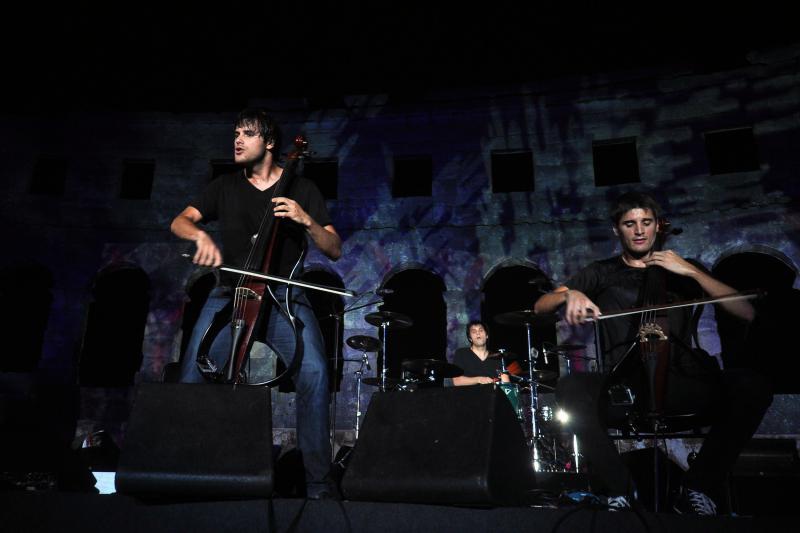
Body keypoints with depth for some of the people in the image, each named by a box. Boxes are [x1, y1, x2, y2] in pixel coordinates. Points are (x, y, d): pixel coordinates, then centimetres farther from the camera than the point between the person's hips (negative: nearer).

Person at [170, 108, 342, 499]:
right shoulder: (225, 187, 15)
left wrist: (306, 220, -14)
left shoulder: (302, 190, 8)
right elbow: (180, 221, 5)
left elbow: (335, 250, 4)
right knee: (195, 371, -23)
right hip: (231, 292, 2)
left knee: (314, 372, -27)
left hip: (282, 295, -2)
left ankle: (317, 481, -14)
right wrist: (201, 235, -18)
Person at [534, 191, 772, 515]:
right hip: (624, 385, -1)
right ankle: (620, 491, -17)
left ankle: (699, 489, -13)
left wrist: (692, 270, -5)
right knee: (571, 388, -32)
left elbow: (747, 313, 4)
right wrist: (570, 294, -17)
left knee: (752, 388, -27)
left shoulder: (682, 272, 16)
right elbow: (540, 306, 5)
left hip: (680, 383, 1)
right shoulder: (601, 273, 14)